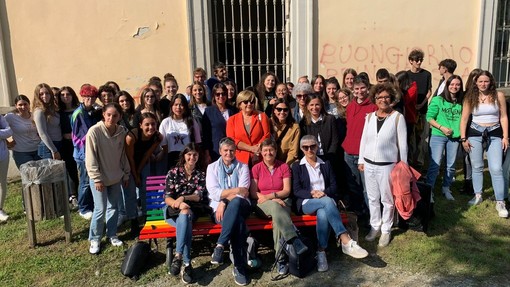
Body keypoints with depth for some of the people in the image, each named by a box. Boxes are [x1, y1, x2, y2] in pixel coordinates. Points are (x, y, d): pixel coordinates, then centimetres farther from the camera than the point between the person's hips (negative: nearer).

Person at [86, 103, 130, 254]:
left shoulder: (122, 131, -5)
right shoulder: (94, 131, -18)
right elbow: (90, 158, -16)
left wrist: (126, 174, 9)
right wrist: (97, 178, -16)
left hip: (116, 177, 5)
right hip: (99, 178, -4)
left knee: (113, 207, 15)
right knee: (100, 209, -1)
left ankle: (112, 235, 32)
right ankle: (95, 239, 19)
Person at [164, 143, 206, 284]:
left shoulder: (201, 175, 11)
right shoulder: (173, 172, 5)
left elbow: (199, 196, -2)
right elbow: (167, 198, -3)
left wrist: (183, 198, -22)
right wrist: (179, 204, -26)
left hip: (190, 209, 1)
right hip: (173, 210, -1)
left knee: (185, 216, -37)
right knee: (185, 219, -36)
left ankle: (178, 256, -38)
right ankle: (187, 264, -39)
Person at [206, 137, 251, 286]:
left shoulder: (243, 167, 12)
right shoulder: (212, 167, 13)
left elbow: (243, 193, -2)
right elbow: (214, 193, -2)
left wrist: (224, 201, -16)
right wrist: (236, 190, -8)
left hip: (240, 206, 0)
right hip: (220, 207, 0)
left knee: (235, 203, -41)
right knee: (238, 222, -37)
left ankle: (220, 246, -42)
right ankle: (240, 267, -35)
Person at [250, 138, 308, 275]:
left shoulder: (284, 167, 7)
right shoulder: (256, 168, 7)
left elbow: (287, 191, 0)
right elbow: (253, 193, 0)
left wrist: (269, 196, -16)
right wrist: (273, 200, -14)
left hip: (282, 202, 1)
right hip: (263, 205, -1)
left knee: (277, 215, -36)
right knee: (275, 207, -38)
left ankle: (281, 258, -37)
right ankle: (296, 241, -48)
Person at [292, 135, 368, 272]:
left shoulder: (326, 164, 18)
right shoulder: (297, 167, 10)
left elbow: (333, 186, 10)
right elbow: (296, 191, 1)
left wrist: (324, 192, -12)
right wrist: (312, 193, -17)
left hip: (326, 200, 2)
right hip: (307, 203, -2)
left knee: (323, 214, -37)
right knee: (327, 202, -37)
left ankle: (321, 252, -33)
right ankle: (346, 241, -48)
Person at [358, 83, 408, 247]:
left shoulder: (398, 117, -6)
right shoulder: (370, 117, 5)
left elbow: (402, 144, -4)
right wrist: (361, 160, 11)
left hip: (387, 165, -4)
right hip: (369, 164, 4)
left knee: (387, 199, 6)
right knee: (372, 198, 14)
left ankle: (386, 230, 22)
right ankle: (375, 226, 29)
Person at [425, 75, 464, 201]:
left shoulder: (461, 102, 7)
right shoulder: (438, 100, -5)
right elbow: (429, 117, -6)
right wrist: (441, 127, -16)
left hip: (454, 137, 4)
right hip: (438, 136, -4)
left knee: (451, 165, 12)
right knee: (435, 164, -7)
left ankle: (446, 188, 28)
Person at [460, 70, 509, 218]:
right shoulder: (470, 98, 1)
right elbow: (464, 119, 2)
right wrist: (463, 138, -4)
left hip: (494, 134, -1)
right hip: (475, 134, 1)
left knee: (496, 169, -7)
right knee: (477, 167, 9)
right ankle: (478, 196, 24)